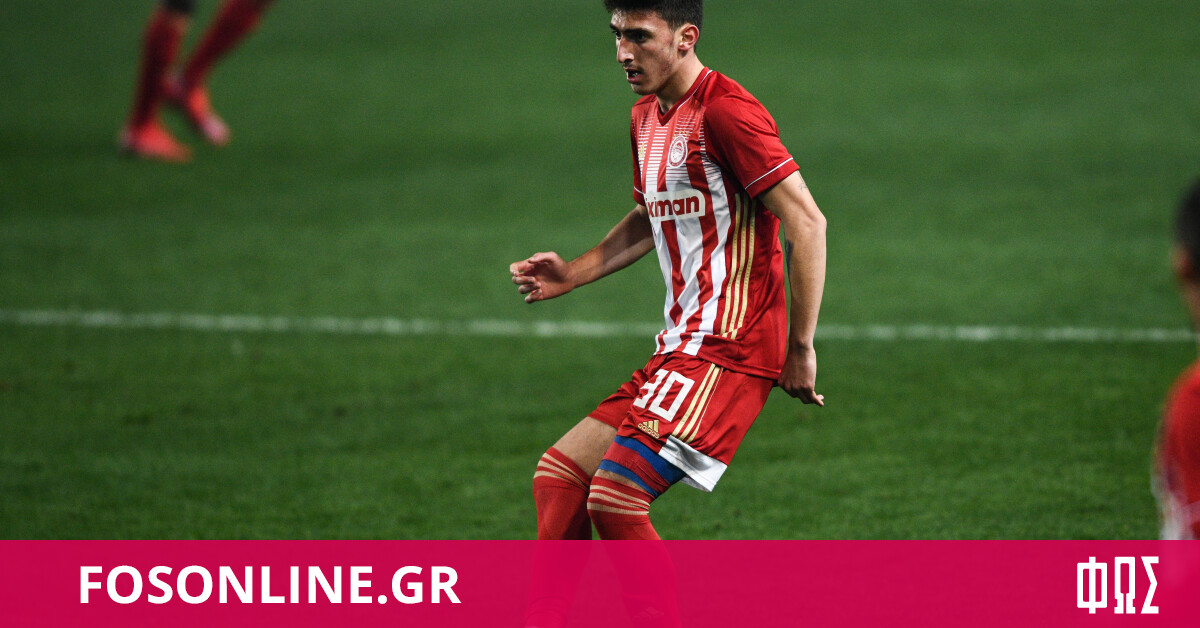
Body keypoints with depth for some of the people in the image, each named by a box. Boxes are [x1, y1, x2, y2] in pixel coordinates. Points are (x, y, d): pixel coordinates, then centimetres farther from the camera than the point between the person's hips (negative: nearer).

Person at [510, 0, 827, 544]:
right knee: (558, 478, 5)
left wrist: (800, 349, -16)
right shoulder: (646, 116, 16)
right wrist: (573, 274, 16)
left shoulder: (725, 111, -14)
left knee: (613, 498, -18)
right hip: (680, 349, 10)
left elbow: (807, 222, -17)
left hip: (728, 351, -10)